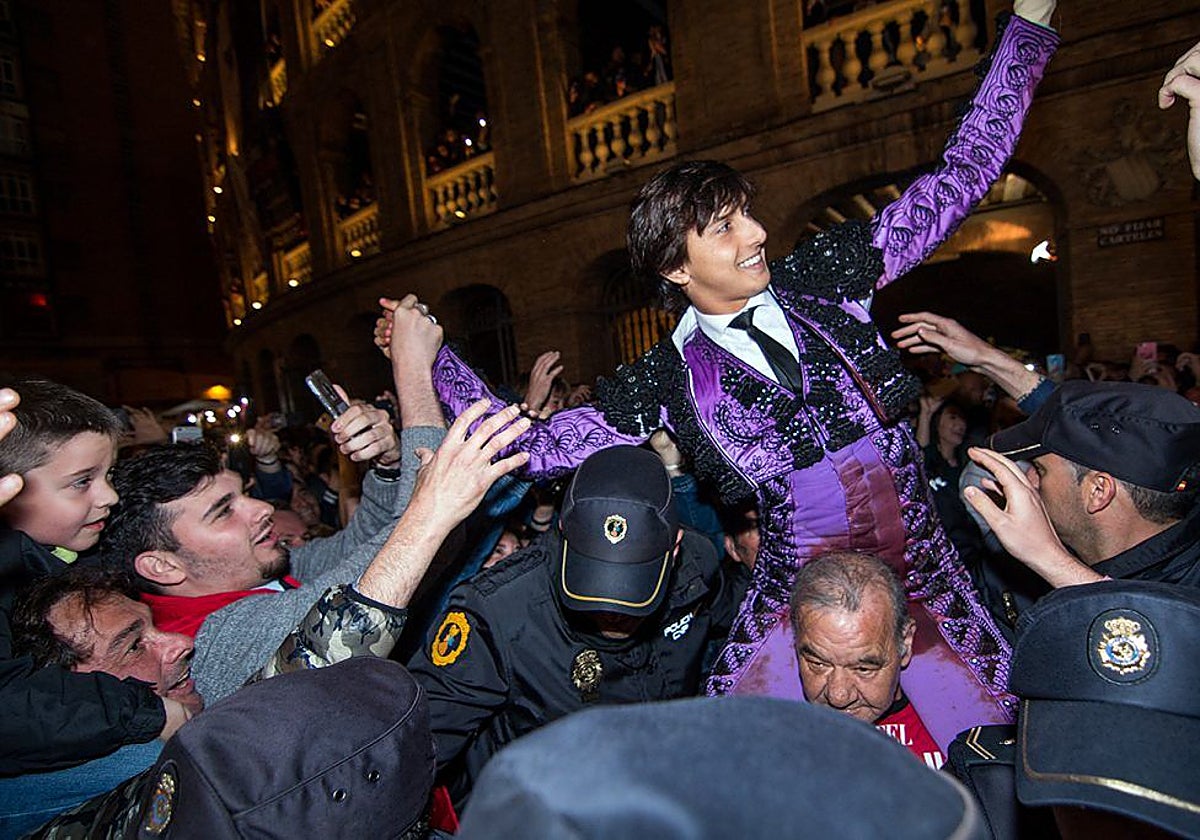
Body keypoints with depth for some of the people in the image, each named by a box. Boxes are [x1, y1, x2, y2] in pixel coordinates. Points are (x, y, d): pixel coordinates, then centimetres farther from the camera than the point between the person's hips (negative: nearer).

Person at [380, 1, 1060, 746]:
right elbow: (534, 445, -6)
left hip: (926, 582, 2)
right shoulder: (665, 381, -7)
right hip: (797, 601, -1)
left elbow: (959, 180, 6)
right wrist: (432, 358, -9)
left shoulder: (821, 278, -1)